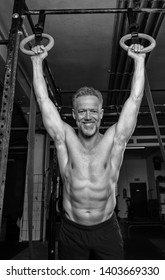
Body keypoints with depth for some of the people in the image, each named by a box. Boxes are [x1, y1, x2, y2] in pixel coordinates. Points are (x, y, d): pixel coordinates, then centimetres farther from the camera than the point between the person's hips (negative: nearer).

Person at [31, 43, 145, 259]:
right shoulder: (65, 139, -4)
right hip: (71, 231, 1)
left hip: (106, 228, 0)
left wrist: (139, 60, 1)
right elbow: (43, 99, -1)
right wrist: (37, 61, 3)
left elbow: (135, 99, -3)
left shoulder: (114, 140, -4)